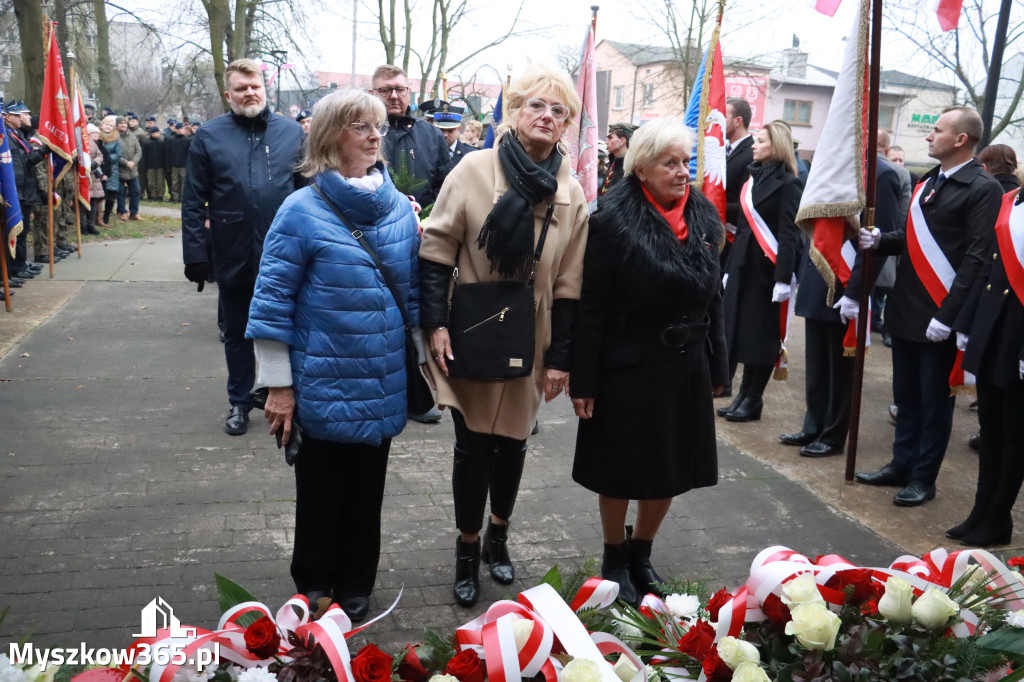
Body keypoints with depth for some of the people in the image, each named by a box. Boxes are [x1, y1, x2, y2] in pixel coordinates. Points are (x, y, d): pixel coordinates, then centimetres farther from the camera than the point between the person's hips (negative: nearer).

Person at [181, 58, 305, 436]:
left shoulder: (292, 132, 2)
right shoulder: (209, 136, 0)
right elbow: (193, 201, 0)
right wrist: (195, 253, -6)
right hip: (232, 257, 0)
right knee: (236, 332, 14)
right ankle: (239, 402, 29)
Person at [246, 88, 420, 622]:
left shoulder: (401, 208, 4)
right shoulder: (302, 211, -12)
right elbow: (272, 299, -10)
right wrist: (278, 386, -10)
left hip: (381, 391, 4)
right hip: (322, 391, -4)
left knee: (366, 495, 17)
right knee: (320, 496, 11)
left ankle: (355, 590, 35)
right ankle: (314, 592, 31)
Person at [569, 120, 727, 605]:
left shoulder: (704, 217, 3)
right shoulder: (614, 221, -14)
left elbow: (713, 297, 10)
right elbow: (591, 307, -14)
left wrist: (717, 366, 10)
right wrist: (583, 381, -14)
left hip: (685, 367, 5)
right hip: (628, 366, -5)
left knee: (672, 468, 14)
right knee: (622, 471, 9)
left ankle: (642, 553, 36)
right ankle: (615, 559, 32)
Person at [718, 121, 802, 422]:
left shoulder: (787, 183, -8)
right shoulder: (753, 178, 14)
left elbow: (788, 234, -14)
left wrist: (783, 278, -19)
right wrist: (729, 268, 16)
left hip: (767, 268, -7)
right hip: (743, 264, 7)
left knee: (761, 334, 1)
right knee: (739, 330, 8)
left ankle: (753, 400, 11)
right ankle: (744, 395, 17)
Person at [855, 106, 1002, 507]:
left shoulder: (983, 188, -11)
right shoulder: (928, 182, 13)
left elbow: (976, 257, -16)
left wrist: (947, 315, -21)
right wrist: (881, 241, -1)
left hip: (939, 315, -7)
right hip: (906, 308, 7)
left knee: (934, 401, 5)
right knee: (906, 395, 17)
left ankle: (923, 478, 17)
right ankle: (901, 465, 29)